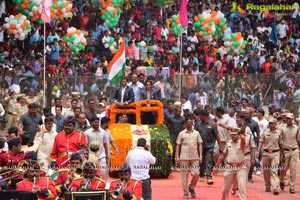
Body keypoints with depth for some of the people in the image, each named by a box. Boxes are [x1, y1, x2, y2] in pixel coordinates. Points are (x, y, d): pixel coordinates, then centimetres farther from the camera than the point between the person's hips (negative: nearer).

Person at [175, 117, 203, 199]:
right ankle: (185, 192, 8)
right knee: (184, 175, 0)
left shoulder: (196, 133, 9)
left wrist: (200, 156, 1)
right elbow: (178, 145, 6)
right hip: (184, 157, -1)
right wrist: (177, 157, -2)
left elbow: (200, 145, 9)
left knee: (196, 174, -6)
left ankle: (191, 187, 19)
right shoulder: (181, 134, 5)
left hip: (195, 157, 1)